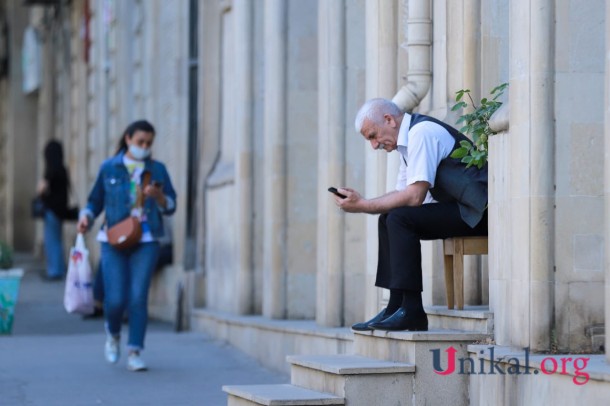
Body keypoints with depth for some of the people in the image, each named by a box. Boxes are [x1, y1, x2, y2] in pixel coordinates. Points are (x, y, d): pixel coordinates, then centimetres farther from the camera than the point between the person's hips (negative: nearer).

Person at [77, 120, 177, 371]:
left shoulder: (157, 169, 8)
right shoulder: (109, 168, 7)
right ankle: (113, 335, 25)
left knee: (138, 298, -9)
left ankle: (134, 353, -2)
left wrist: (158, 195, -13)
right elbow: (95, 201, 13)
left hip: (146, 241, 0)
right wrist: (86, 217, -6)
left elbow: (170, 207, 7)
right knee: (115, 300, -7)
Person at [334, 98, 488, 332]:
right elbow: (401, 194, 15)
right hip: (457, 208, 10)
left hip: (477, 212, -10)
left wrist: (363, 205, -16)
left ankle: (412, 311, -19)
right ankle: (396, 307, 2)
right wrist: (360, 203, -1)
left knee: (400, 219, -21)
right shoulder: (407, 140, 16)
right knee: (388, 221, 6)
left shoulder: (421, 133, -15)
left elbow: (414, 196, -21)